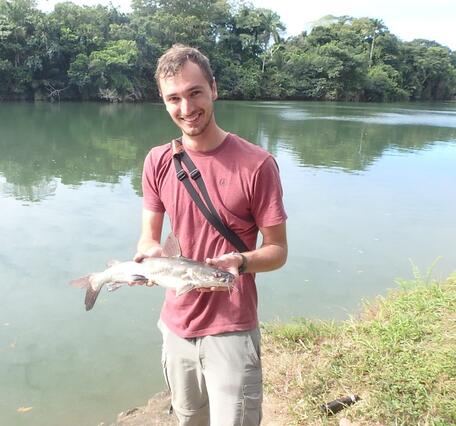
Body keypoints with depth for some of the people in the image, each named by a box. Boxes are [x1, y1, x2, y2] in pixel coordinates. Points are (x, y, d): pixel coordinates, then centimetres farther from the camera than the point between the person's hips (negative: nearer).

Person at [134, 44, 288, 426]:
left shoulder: (256, 164, -15)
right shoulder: (158, 162, -2)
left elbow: (277, 250, -9)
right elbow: (149, 238, 3)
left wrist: (241, 262, -30)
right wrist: (150, 253, -20)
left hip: (232, 330, -4)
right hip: (176, 326, 5)